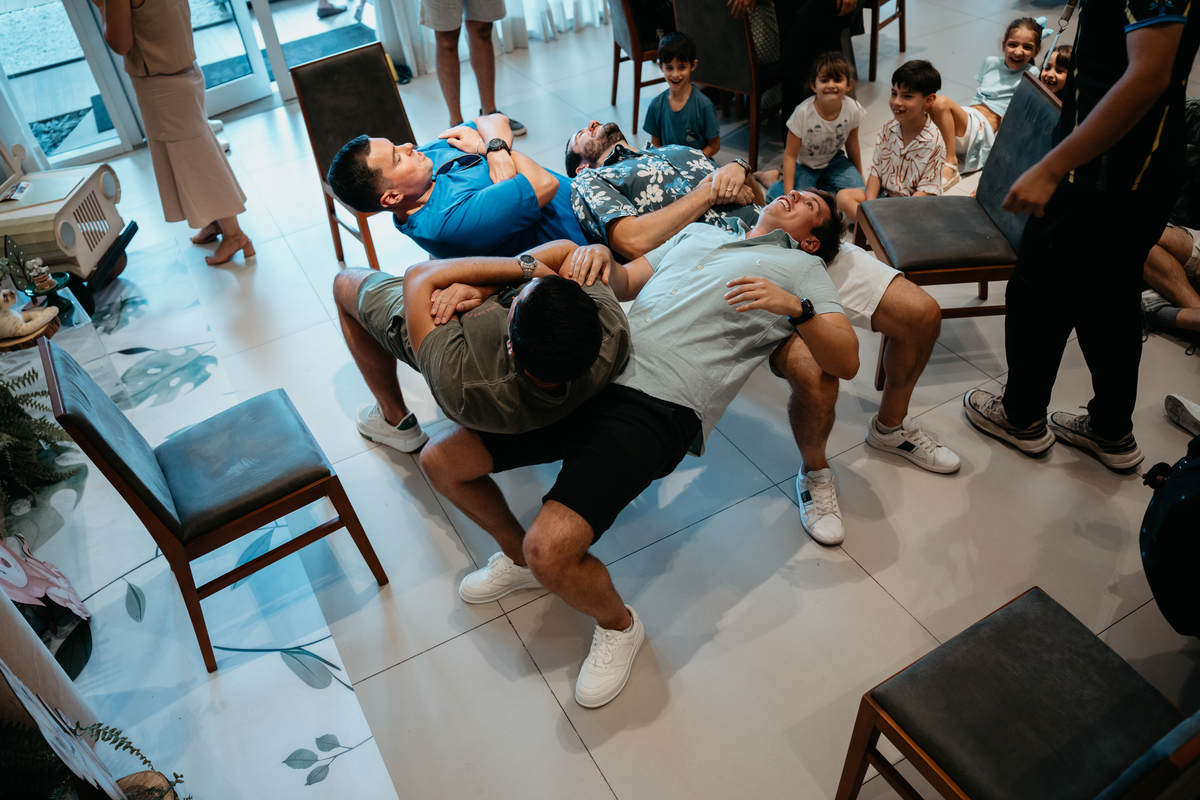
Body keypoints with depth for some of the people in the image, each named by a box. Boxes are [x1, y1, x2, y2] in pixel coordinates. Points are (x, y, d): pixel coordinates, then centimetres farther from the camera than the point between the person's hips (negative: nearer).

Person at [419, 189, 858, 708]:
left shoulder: (801, 266, 17)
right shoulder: (699, 233, 32)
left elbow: (847, 362, 6)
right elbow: (623, 284, 24)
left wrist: (795, 306, -10)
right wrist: (602, 256, 1)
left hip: (658, 406, -6)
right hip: (587, 372, 6)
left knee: (551, 551, -25)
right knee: (441, 460, 1)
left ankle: (618, 625, 7)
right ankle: (517, 555, 26)